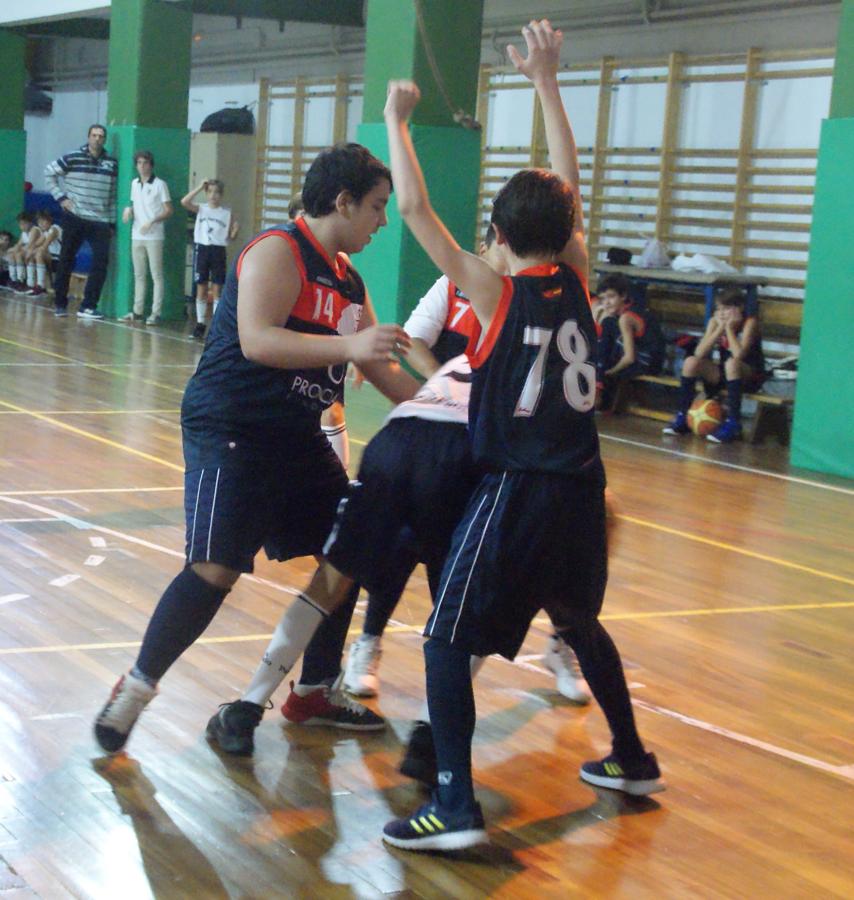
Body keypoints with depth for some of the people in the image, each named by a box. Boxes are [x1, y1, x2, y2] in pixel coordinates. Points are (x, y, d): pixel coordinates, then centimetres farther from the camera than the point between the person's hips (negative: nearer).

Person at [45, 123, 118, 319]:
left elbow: (112, 196, 11)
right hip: (75, 218, -2)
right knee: (66, 261, 6)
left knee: (101, 262, -8)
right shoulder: (72, 158, -4)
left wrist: (112, 222, 9)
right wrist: (60, 197, -3)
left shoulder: (112, 164, 5)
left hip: (100, 222, 2)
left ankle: (88, 306, 0)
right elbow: (49, 172, 4)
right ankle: (60, 304, 18)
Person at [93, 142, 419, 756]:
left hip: (297, 435, 10)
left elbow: (380, 368, 22)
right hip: (231, 430, -10)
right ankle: (133, 693, -3)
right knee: (216, 569, -18)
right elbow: (257, 340, -27)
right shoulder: (279, 252, -13)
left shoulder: (348, 281, 14)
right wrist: (348, 344, -33)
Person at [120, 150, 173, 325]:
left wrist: (152, 221, -18)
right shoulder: (134, 183, 12)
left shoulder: (160, 184, -5)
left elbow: (168, 210, -5)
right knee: (138, 275, 9)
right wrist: (129, 210, 1)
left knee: (156, 275, -4)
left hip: (154, 237, -6)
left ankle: (156, 313, -4)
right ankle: (137, 311, 14)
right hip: (137, 236, 6)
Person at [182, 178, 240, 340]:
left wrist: (236, 229, -14)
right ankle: (200, 324, 12)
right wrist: (200, 187, -13)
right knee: (201, 289, 5)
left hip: (218, 251, 0)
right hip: (202, 248, 1)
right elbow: (184, 202, -14)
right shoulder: (201, 208, 4)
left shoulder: (227, 213, 4)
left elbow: (230, 237, 8)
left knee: (216, 290, 1)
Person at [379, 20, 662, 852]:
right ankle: (632, 760, 38)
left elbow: (414, 207, -9)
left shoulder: (494, 292, -8)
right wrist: (546, 82, 19)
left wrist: (397, 120, 3)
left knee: (448, 641, -1)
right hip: (579, 490, 6)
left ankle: (456, 805, -10)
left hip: (515, 493, -6)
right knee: (581, 623, 27)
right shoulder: (575, 282, 4)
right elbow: (567, 183, 15)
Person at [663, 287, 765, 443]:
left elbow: (738, 355, -33)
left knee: (732, 363, -37)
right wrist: (720, 328, -21)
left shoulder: (750, 322, -18)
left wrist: (729, 328, -24)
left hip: (750, 377, -5)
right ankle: (682, 416, -8)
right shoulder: (715, 321, -4)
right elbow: (699, 353, -16)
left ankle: (733, 423, -33)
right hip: (724, 373, 5)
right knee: (691, 362, -18)